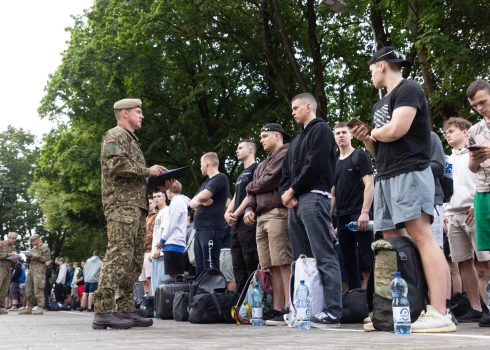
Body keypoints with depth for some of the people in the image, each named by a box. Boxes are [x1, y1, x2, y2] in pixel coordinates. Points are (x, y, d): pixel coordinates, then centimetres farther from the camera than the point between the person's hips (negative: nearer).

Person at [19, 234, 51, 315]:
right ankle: (29, 308, 12)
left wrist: (37, 257, -15)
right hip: (31, 271, 8)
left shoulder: (44, 248, 1)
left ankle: (40, 308, -12)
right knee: (29, 290, 6)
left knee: (38, 290, -13)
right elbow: (29, 261, 26)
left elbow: (48, 258, -9)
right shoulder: (33, 249, 24)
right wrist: (28, 257, 4)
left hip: (39, 271, -8)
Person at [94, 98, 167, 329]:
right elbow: (116, 164, -18)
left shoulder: (131, 139, 29)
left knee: (134, 260, 7)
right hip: (122, 204, -10)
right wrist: (147, 171, -9)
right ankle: (104, 312, -19)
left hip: (136, 206, 10)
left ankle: (126, 310, 9)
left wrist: (153, 178, 13)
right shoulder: (116, 135, -1)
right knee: (118, 255, -17)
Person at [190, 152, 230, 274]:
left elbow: (202, 196, -18)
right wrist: (201, 202, -5)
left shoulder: (220, 178, -5)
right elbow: (192, 203, 18)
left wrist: (199, 199, 6)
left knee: (210, 268, -13)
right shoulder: (206, 183, 25)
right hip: (200, 229, 9)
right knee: (200, 269, 6)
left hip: (211, 229, -9)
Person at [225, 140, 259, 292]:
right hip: (236, 227, 10)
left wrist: (236, 214, -10)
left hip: (248, 224, -10)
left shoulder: (256, 168, -4)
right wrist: (227, 213, 3)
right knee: (238, 268, 9)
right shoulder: (241, 175, 25)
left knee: (252, 266, -10)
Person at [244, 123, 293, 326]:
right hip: (261, 217, 9)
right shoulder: (263, 164, 30)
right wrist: (249, 208, 4)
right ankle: (277, 309, 5)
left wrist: (250, 187, 9)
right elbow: (254, 191, 24)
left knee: (284, 263, -14)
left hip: (278, 213, -9)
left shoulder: (285, 154, 1)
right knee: (272, 266, 4)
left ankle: (289, 309, -16)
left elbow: (269, 181, -10)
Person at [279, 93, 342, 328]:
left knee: (324, 256, -13)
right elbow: (286, 172, 22)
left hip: (314, 198, -9)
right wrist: (286, 193, 1)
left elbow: (314, 165, -12)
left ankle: (332, 312, -16)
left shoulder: (321, 130, 1)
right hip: (295, 202, 9)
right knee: (301, 259, 6)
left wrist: (292, 191, -6)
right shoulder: (296, 140, 28)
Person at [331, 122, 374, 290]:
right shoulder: (335, 163, 19)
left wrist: (365, 212, -17)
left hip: (359, 214, -6)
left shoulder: (360, 156, 2)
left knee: (367, 258, -10)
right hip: (342, 217, 6)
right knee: (348, 262, 6)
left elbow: (369, 185, -7)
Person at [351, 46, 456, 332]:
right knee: (392, 243, 6)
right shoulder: (380, 104, 24)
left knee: (422, 236, -15)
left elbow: (396, 130, -19)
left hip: (409, 174, -10)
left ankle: (439, 313, -18)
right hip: (385, 178, 10)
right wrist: (366, 139, 9)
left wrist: (374, 132, -1)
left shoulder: (408, 90, -4)